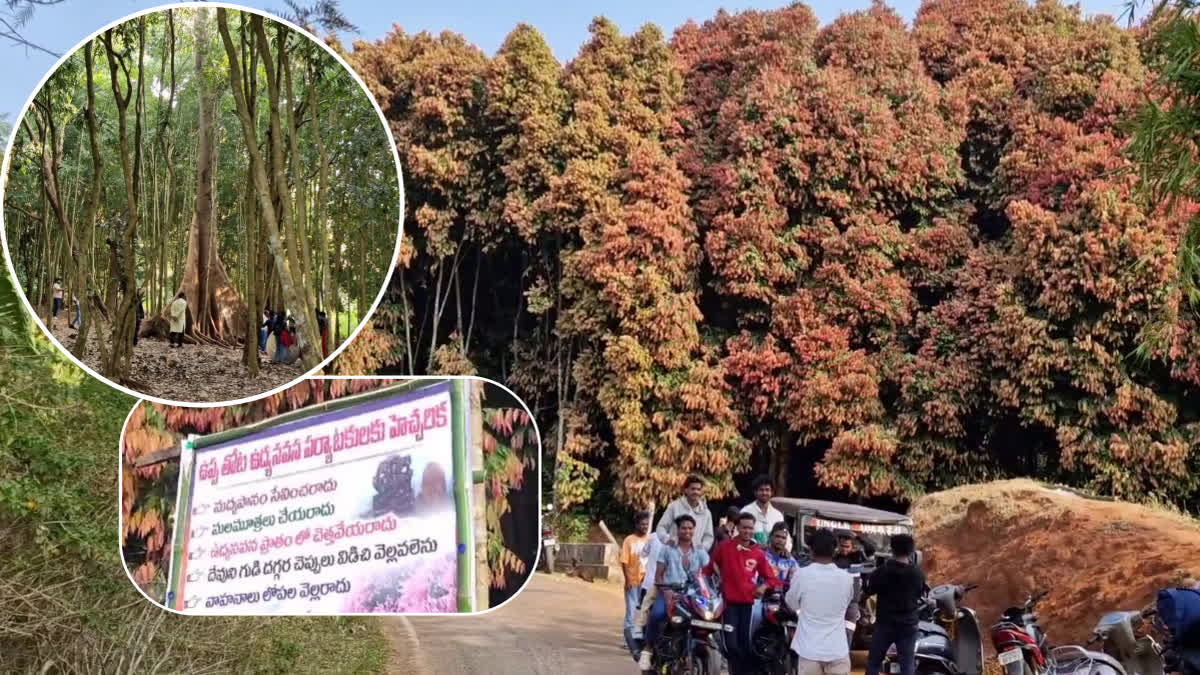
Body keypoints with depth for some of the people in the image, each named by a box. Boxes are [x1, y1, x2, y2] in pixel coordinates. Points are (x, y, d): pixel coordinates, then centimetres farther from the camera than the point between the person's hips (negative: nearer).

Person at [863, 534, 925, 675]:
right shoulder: (918, 574, -5)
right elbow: (921, 595, 11)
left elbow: (866, 593, -3)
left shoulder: (882, 571, -12)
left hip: (885, 624, -1)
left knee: (874, 662, 11)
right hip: (908, 625, 2)